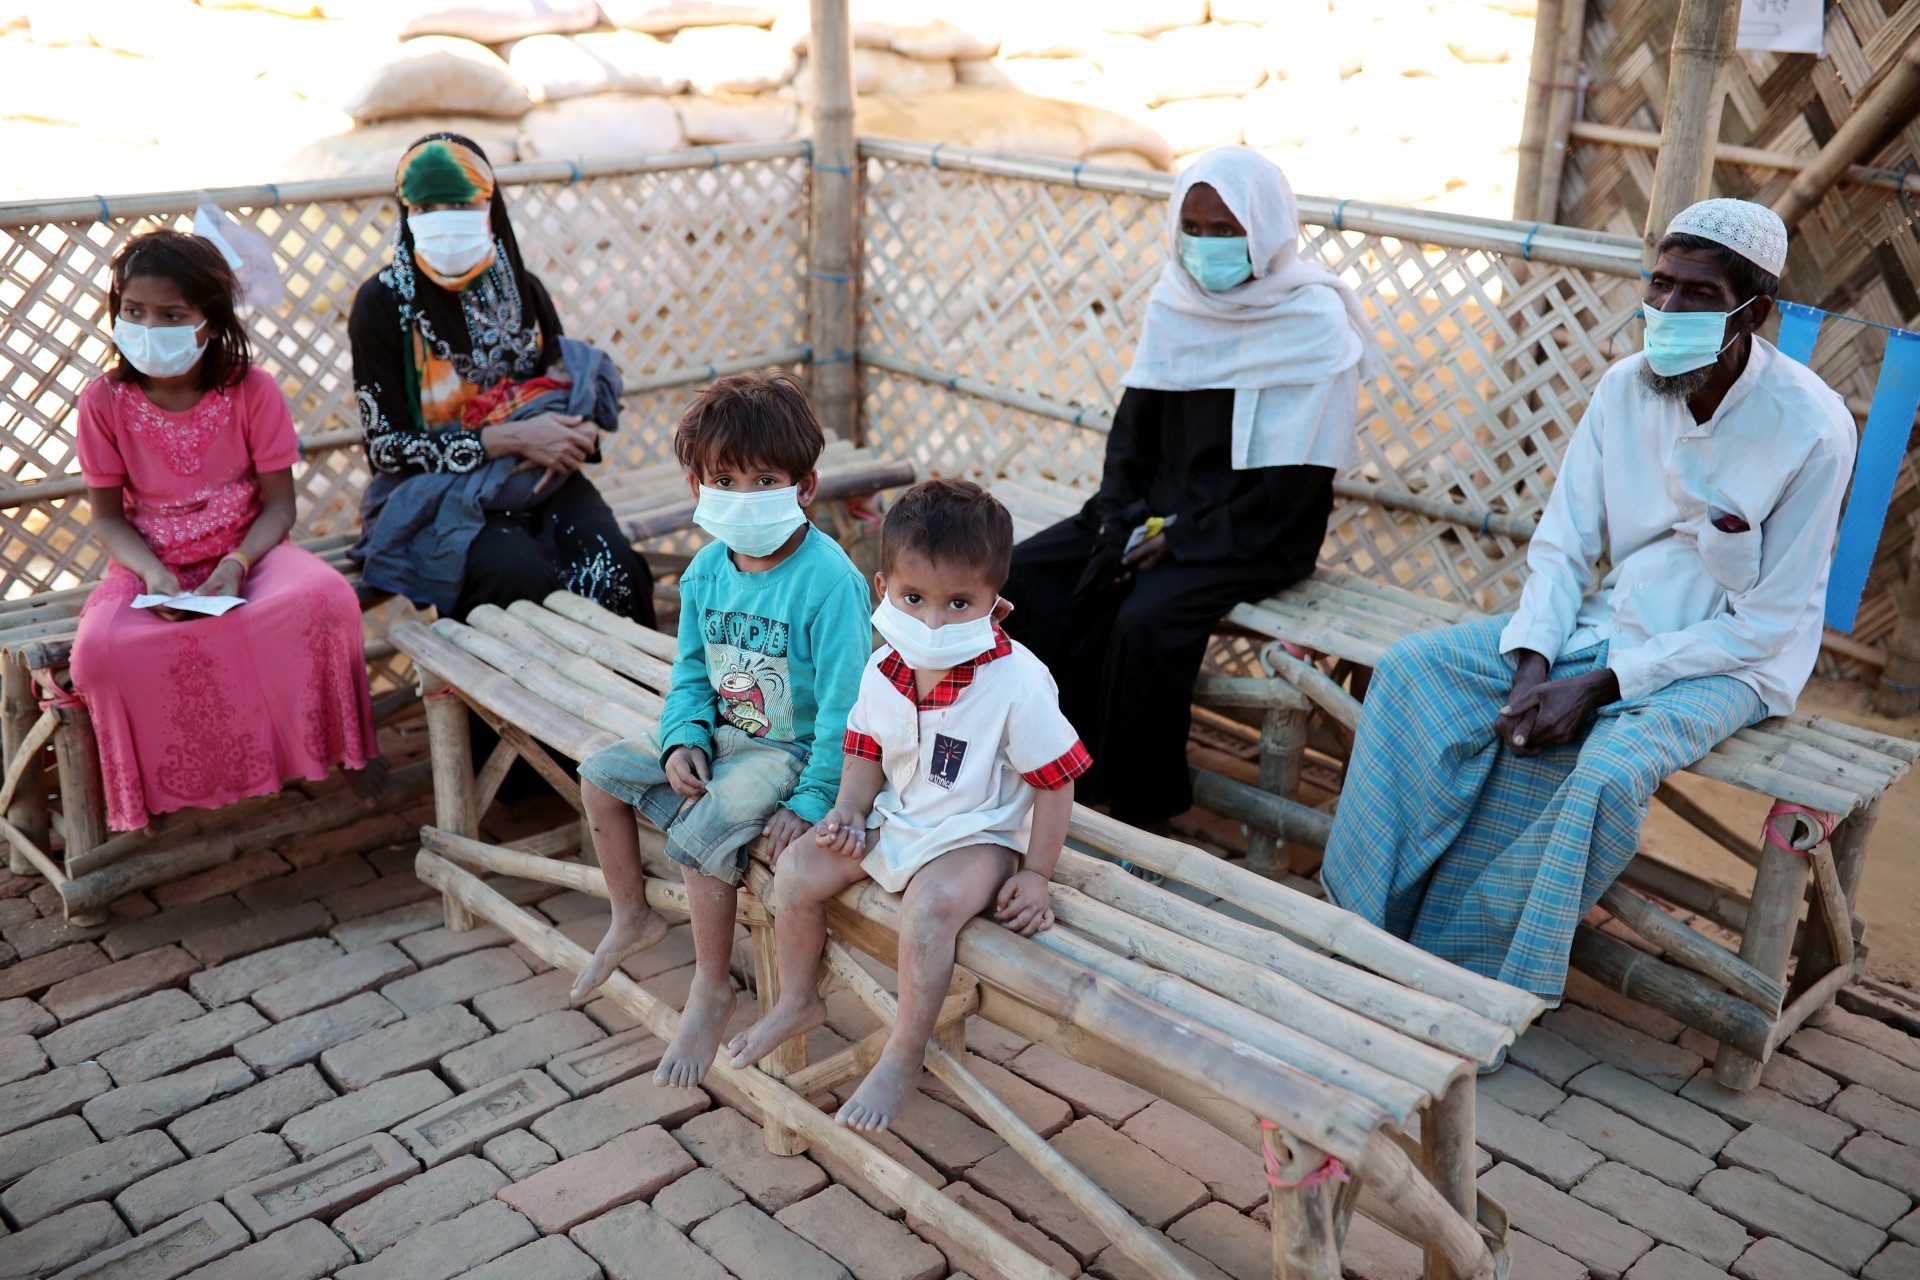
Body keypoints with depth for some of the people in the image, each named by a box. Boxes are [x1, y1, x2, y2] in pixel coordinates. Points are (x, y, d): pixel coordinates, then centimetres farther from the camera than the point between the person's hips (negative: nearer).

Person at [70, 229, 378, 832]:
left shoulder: (251, 387, -5)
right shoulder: (105, 400, -3)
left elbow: (279, 504, -3)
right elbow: (108, 515, 2)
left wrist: (235, 565, -22)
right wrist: (154, 575, -18)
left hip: (247, 553, 0)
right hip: (152, 565, 1)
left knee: (322, 597, -34)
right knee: (102, 649, -32)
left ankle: (326, 758, -10)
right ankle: (163, 795, -6)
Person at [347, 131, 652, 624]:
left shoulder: (520, 288, 8)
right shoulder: (382, 303, -4)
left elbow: (574, 381, 17)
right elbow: (387, 446, -9)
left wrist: (579, 434, -9)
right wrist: (513, 438, -18)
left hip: (536, 475, 3)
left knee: (613, 568, -25)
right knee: (521, 575, -32)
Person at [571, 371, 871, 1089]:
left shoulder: (829, 580, -24)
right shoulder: (707, 569, -1)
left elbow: (844, 703, -23)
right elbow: (691, 670, 9)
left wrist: (813, 800, -24)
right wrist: (684, 740, -9)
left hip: (792, 748, -8)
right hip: (721, 735, 8)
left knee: (703, 829, -26)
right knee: (604, 774, 6)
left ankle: (711, 989, -4)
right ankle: (631, 918, 26)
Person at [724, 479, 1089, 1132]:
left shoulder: (1018, 683, -24)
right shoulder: (883, 671, -6)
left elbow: (1055, 782, -16)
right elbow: (868, 753, 9)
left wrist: (1036, 874, -15)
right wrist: (849, 809, -8)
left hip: (977, 838, -6)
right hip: (895, 821, 7)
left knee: (928, 908, -31)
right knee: (796, 868, -1)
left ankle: (902, 1057, -10)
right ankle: (798, 1001, 22)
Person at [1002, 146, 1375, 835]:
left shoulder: (1315, 323, -11)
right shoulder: (1177, 301, 7)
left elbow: (1289, 489, -15)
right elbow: (1133, 421, 11)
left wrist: (1182, 539, -18)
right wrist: (1122, 517, -5)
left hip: (1255, 537, -6)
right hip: (1159, 506, 7)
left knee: (1146, 618, -31)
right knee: (1024, 575, -13)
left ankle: (1141, 813, -13)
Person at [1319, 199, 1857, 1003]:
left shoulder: (1811, 426, -18)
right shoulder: (1627, 386, -3)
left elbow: (1765, 623, -16)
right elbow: (1561, 545, -1)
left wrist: (1601, 685, -22)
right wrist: (1531, 665, -18)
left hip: (1731, 660, -5)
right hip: (1611, 621, 5)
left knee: (1607, 771, -35)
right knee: (1416, 668, -13)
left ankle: (1491, 987, -16)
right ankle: (1370, 926, -8)